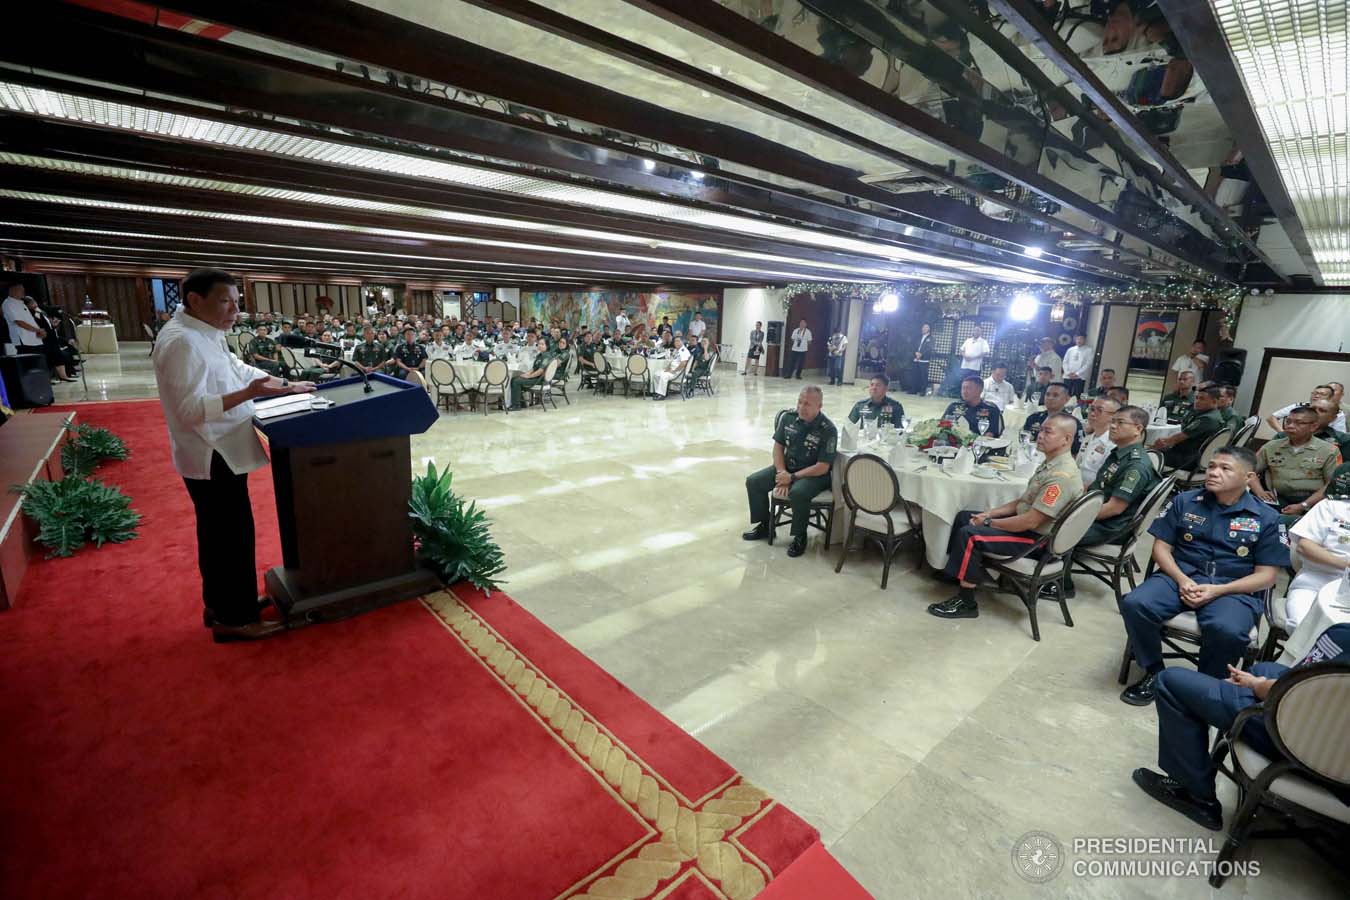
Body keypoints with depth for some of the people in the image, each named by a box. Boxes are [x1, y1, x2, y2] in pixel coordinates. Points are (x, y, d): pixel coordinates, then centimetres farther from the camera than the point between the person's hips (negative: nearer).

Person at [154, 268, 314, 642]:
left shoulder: (205, 334, 9)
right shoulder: (182, 341, -22)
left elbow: (238, 369, 22)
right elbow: (191, 409, -27)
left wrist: (286, 386, 16)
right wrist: (250, 393, -38)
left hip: (218, 453, 10)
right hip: (213, 457, -10)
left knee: (218, 534, 19)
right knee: (232, 535, 0)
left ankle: (218, 604, 34)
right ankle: (234, 618, 13)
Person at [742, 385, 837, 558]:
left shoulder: (828, 430, -21)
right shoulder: (788, 417, -6)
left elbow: (822, 467, -20)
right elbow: (778, 446, 2)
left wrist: (792, 477, -23)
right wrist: (782, 473, -12)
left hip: (814, 474, -6)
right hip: (787, 467, 6)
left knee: (798, 492, -36)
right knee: (753, 482, -7)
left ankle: (800, 536, -10)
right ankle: (764, 525, 12)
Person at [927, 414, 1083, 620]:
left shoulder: (1062, 476, -26)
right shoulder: (1050, 464, 7)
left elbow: (1031, 521, -28)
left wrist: (989, 522, -16)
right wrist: (989, 513, 2)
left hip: (1037, 539, -10)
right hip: (1025, 521, 10)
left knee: (969, 534, -23)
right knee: (964, 516, 11)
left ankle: (966, 602, -11)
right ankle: (955, 573, 20)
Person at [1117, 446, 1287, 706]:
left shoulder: (1266, 518, 5)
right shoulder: (1184, 502, 9)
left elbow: (1266, 575, 2)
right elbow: (1161, 547, 8)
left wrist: (1218, 590, -14)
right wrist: (1182, 580, -11)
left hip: (1234, 589, -1)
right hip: (1180, 576, 2)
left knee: (1227, 630, -36)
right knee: (1134, 604, -29)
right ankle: (1154, 673, -5)